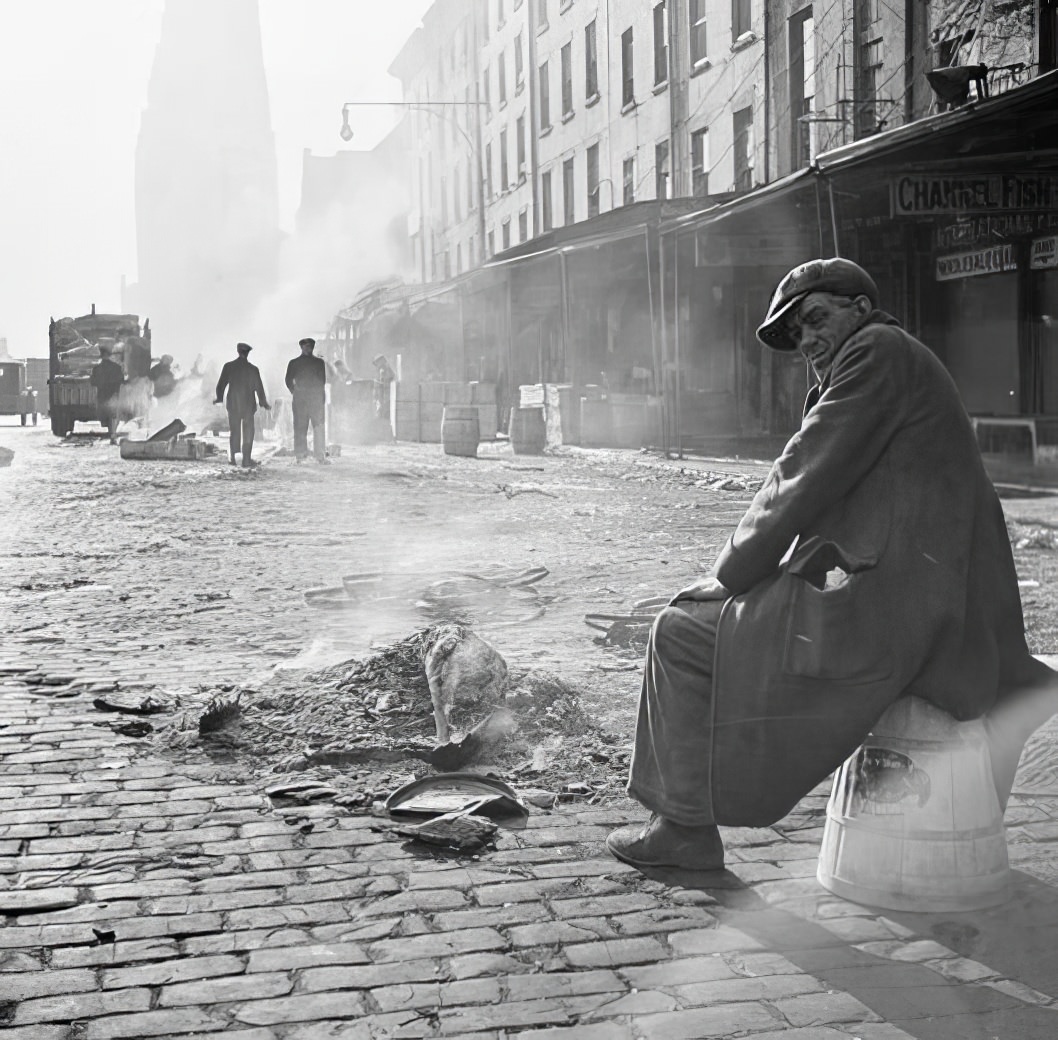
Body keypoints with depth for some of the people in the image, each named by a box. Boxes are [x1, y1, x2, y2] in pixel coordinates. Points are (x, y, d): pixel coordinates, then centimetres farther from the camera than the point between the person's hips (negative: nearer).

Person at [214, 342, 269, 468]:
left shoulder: (228, 366, -4)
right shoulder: (253, 369, -9)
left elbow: (221, 384, 2)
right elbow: (259, 387, -4)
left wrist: (219, 398, 18)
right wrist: (263, 402, 8)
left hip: (233, 404, 2)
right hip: (248, 404, -2)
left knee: (233, 431, 13)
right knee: (248, 432, 5)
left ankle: (232, 457, 10)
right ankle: (246, 460, 3)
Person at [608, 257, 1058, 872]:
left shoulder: (878, 350, -5)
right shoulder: (911, 366, 26)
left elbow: (804, 480, -11)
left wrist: (733, 573, -1)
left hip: (888, 608, -11)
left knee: (683, 631, -1)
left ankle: (687, 827, 6)